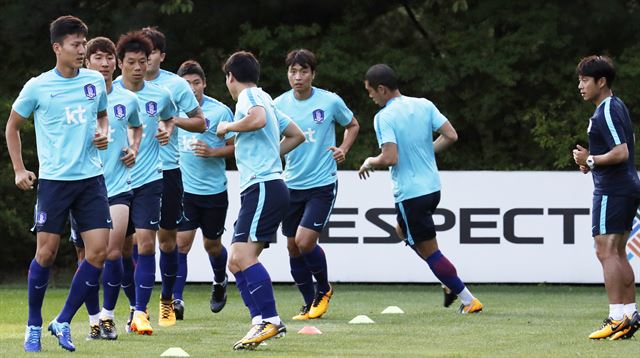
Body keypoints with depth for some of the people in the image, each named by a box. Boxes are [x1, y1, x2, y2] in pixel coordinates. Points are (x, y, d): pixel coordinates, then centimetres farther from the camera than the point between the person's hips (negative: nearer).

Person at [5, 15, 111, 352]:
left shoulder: (95, 81, 6)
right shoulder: (37, 87, -4)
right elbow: (12, 125, 10)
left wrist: (104, 133, 3)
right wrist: (19, 169, 4)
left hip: (91, 178, 3)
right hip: (54, 180, -3)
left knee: (98, 251, -7)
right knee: (46, 252, -2)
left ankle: (63, 322, 5)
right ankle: (34, 326, 15)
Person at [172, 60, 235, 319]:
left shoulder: (220, 111, -8)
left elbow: (235, 146, -4)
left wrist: (212, 152, -19)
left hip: (214, 190, -1)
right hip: (184, 188, 1)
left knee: (212, 244, 13)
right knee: (181, 243, -11)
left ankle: (220, 282, 43)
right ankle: (176, 300, -11)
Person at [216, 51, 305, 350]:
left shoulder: (249, 95, -4)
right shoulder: (264, 100, 25)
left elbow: (257, 120, -27)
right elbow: (296, 135, 34)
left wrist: (228, 126, -11)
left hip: (263, 187, -10)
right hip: (259, 189, 10)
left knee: (243, 255, -20)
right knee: (237, 262, 5)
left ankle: (270, 320, -25)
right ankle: (260, 321, -4)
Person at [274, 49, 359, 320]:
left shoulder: (330, 102, -7)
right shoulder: (279, 105, 0)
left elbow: (352, 125, 11)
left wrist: (343, 149, -6)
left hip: (322, 183, -4)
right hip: (292, 184, 4)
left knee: (305, 241, -15)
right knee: (293, 246, 6)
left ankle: (324, 290, 12)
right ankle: (310, 304, 22)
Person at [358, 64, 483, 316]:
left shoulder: (384, 117, -17)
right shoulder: (424, 105, 3)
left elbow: (389, 158, -24)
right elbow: (451, 136, 0)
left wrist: (370, 163, -3)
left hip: (410, 193, -8)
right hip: (433, 187, 8)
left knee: (429, 251, 3)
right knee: (403, 232, 28)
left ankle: (468, 300, 2)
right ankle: (453, 283, 20)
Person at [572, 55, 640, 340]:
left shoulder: (606, 111, -15)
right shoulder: (617, 106, 16)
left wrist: (591, 160, -14)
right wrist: (592, 161, 15)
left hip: (611, 189, -10)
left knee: (606, 252, -11)